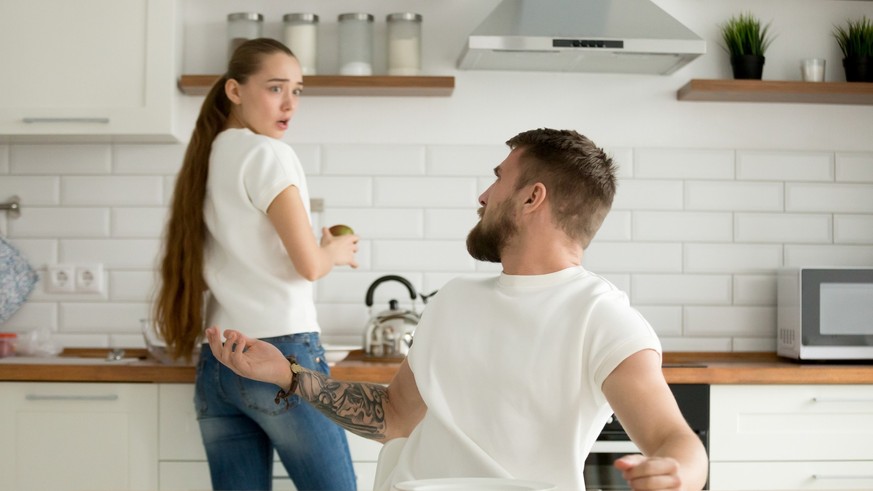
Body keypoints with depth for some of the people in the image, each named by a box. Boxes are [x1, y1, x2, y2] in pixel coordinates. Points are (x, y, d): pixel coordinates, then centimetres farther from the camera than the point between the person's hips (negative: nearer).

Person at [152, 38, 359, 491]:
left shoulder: (206, 160, 15)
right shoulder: (268, 154, -7)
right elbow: (309, 264, -10)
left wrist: (324, 252, 21)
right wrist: (338, 251, 10)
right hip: (283, 351, -7)